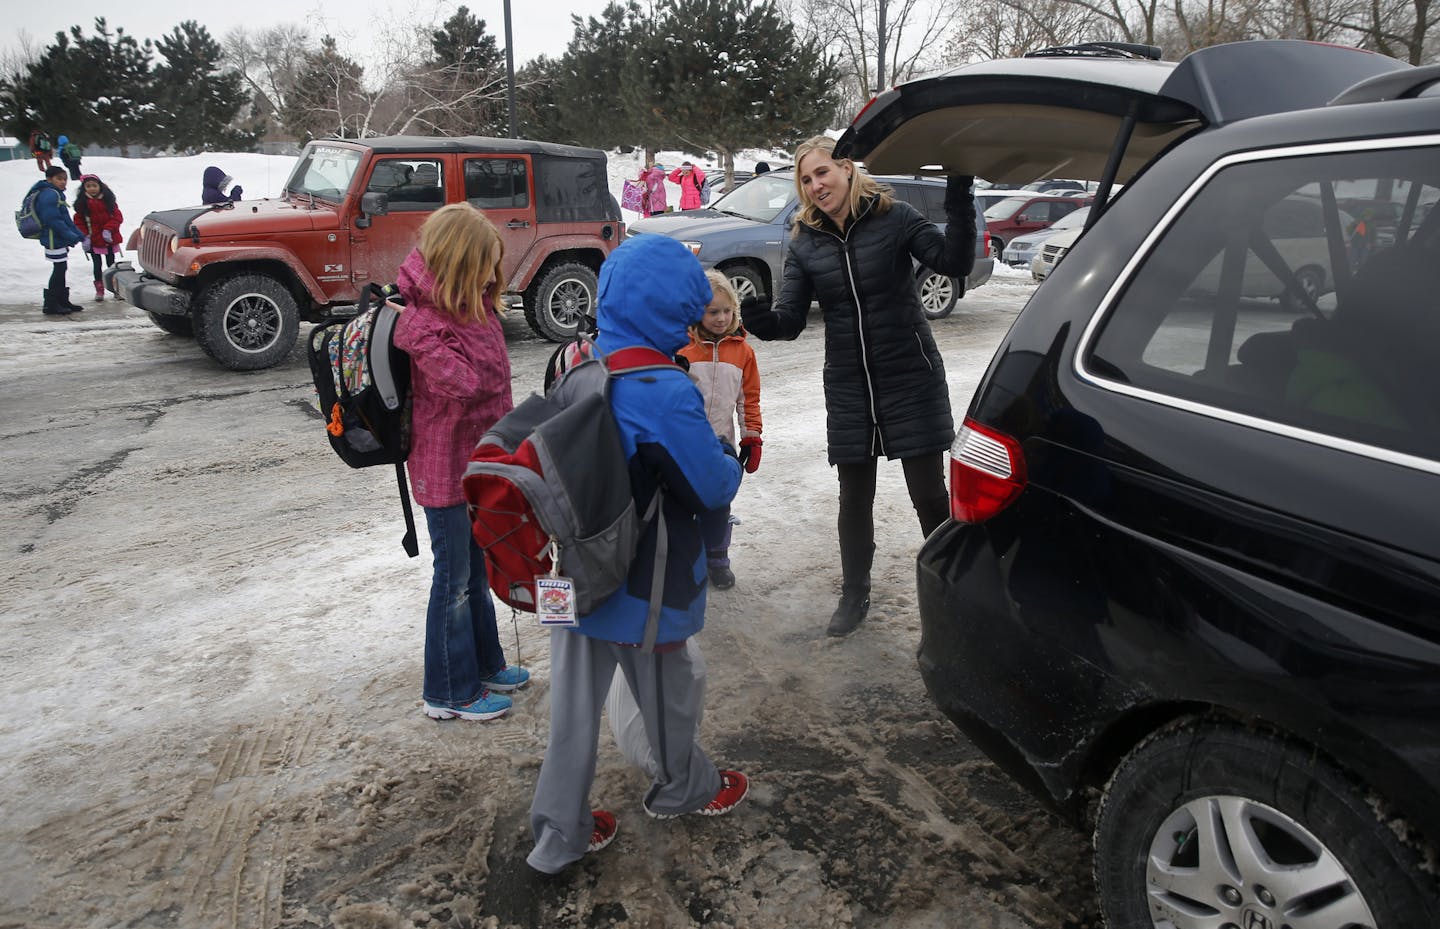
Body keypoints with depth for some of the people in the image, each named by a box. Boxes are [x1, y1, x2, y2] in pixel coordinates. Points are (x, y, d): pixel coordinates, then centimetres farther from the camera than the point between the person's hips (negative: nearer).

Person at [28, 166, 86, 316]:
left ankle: (62, 301, 25)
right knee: (59, 270, -6)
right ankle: (50, 305, 0)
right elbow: (52, 220, -23)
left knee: (61, 270, 15)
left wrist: (79, 235, 14)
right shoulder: (49, 195, -16)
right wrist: (72, 236, -23)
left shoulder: (56, 194, 17)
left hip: (59, 240, 10)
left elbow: (66, 219, 21)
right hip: (54, 240, -10)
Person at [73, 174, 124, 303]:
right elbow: (79, 222, -1)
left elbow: (117, 217, -4)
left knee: (111, 264, 9)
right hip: (93, 241, 0)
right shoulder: (82, 203, -3)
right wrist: (84, 237, -11)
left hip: (109, 240, 0)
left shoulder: (108, 200, -3)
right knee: (97, 265, 5)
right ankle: (99, 290, 12)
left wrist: (108, 230, -16)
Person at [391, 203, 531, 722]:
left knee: (475, 571, 22)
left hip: (479, 461, 9)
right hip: (446, 470, -9)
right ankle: (449, 692, 21)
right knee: (455, 580, 4)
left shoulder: (475, 305, 2)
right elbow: (468, 382, -31)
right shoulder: (425, 326, -23)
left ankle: (483, 664, 39)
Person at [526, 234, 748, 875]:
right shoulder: (665, 394, -25)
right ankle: (683, 789, 45)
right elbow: (714, 488, -20)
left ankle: (559, 834, 27)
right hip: (643, 591, -6)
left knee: (575, 704, 15)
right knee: (666, 693, 20)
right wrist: (730, 459, 3)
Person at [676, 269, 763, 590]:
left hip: (721, 443, 2)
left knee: (718, 506, 13)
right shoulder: (680, 347, -7)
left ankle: (716, 560, 29)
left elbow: (749, 398, 8)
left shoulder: (742, 350, 2)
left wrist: (752, 437, 5)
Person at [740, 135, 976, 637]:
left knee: (929, 493, 2)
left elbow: (954, 262, -15)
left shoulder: (895, 217, -5)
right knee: (854, 497, 13)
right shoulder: (804, 243, 3)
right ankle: (854, 595, 30)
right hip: (848, 388, 3)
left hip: (911, 379, -3)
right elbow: (790, 319, -4)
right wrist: (761, 319, -26)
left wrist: (959, 200, -27)